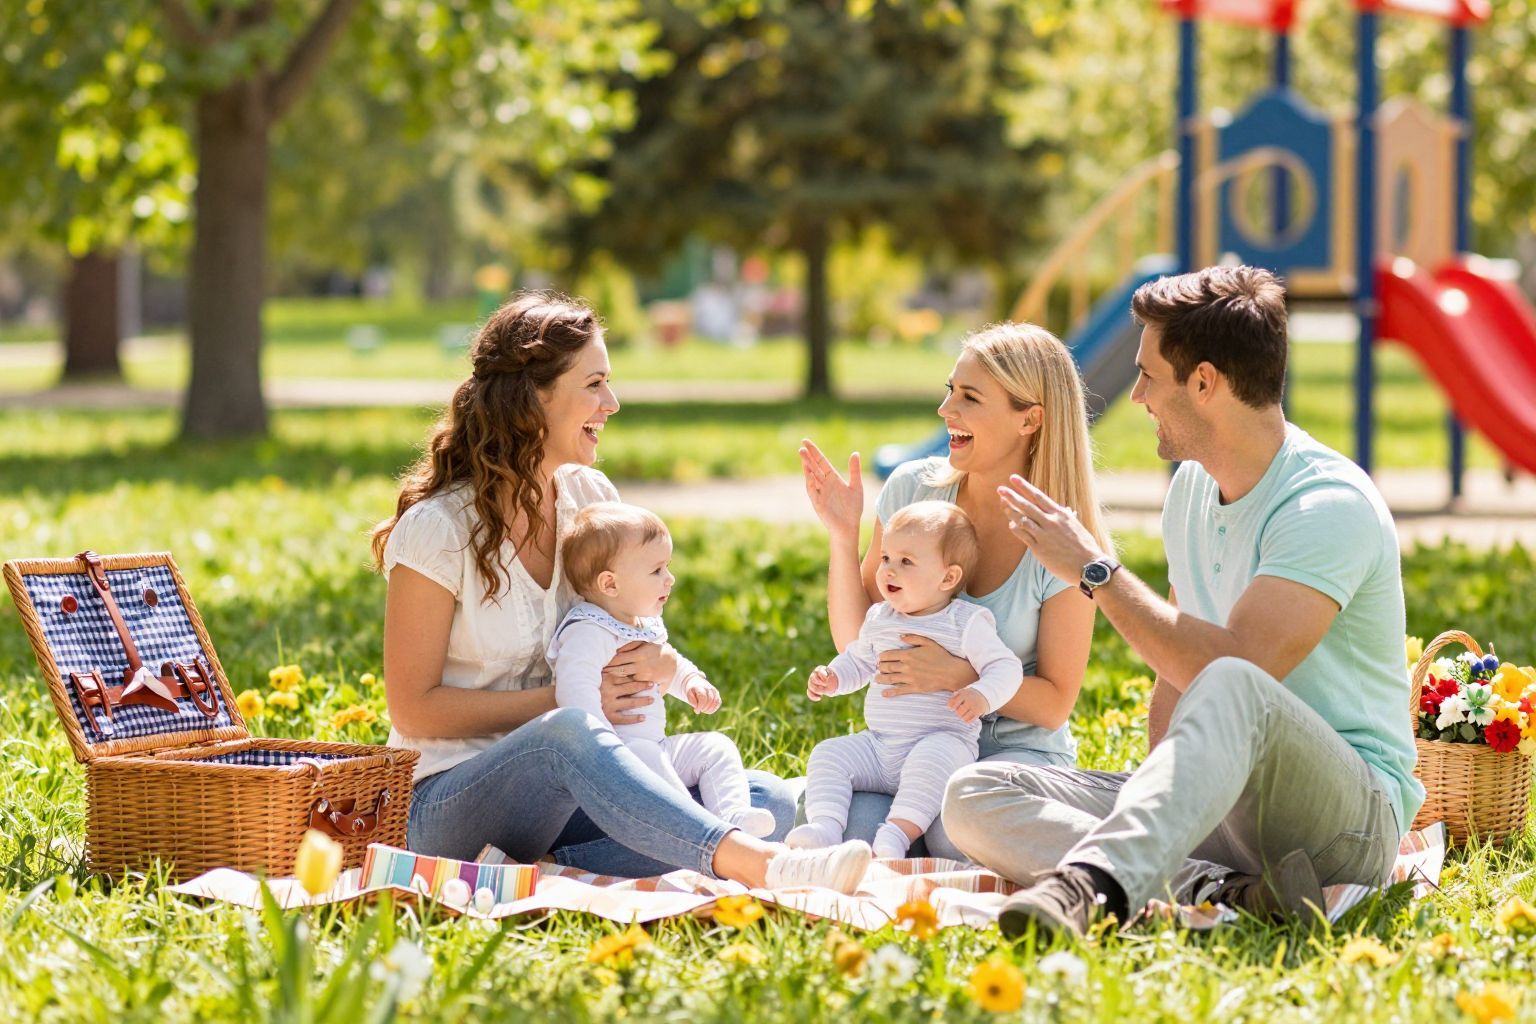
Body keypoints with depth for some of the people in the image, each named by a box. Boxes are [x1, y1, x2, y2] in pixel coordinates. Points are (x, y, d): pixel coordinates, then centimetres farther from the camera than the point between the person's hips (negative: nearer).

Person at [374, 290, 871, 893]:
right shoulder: (438, 528, -12)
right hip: (449, 798, -6)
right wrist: (566, 701, -17)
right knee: (570, 732, -41)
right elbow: (414, 710, -11)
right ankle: (754, 865, -56)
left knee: (764, 804, -16)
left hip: (564, 791, 7)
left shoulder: (591, 498, 6)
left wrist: (659, 662, -9)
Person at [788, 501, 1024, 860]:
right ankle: (824, 827, -31)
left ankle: (897, 834, -45)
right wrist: (831, 678, 8)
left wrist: (981, 695, -30)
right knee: (828, 755, -13)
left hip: (943, 740, -6)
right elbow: (858, 661, 29)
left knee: (932, 759, -38)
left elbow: (1005, 667, -10)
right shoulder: (879, 619, 14)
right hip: (878, 746, 6)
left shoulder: (967, 624, -4)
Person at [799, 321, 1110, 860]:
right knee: (856, 827, -29)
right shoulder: (913, 488, -3)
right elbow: (854, 639, 2)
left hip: (1018, 748, -2)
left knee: (956, 835, -33)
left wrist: (956, 675, -23)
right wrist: (843, 535, -13)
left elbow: (1054, 702, -7)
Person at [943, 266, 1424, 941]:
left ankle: (1094, 885, -57)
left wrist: (1095, 571, -17)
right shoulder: (1193, 485, 13)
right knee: (973, 797, -11)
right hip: (1214, 806, 8)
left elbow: (1236, 666, -27)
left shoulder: (1329, 504, -14)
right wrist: (1164, 780, 1)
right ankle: (1222, 890, -29)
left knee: (1230, 692, -41)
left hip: (1352, 815, -8)